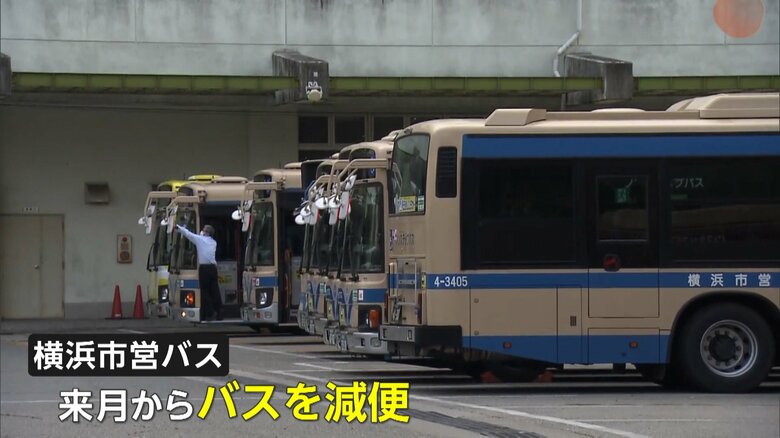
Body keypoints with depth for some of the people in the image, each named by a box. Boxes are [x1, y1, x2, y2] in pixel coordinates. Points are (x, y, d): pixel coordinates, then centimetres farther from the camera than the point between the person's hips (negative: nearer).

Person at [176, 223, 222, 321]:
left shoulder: (199, 239, -2)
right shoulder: (213, 242, 15)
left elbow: (188, 233, 8)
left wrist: (179, 227, 24)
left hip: (204, 268, -5)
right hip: (213, 268, 5)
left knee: (205, 292, -1)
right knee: (215, 291, 6)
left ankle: (209, 314, -8)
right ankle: (219, 314, 5)